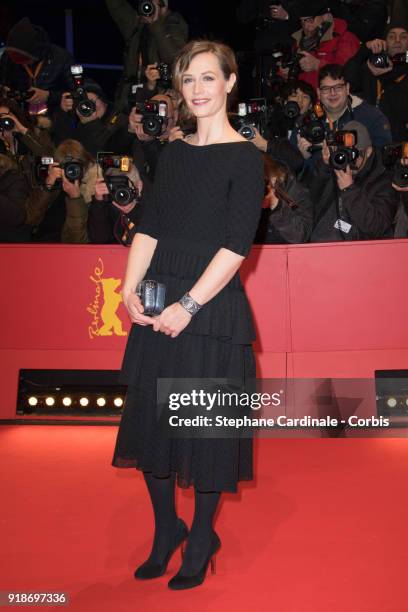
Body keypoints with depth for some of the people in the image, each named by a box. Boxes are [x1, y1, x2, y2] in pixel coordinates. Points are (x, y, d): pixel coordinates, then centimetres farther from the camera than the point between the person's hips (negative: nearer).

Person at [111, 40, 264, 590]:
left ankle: (201, 539, 25)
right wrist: (131, 289, -5)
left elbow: (237, 243, -13)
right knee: (149, 416, 10)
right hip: (159, 305, 6)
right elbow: (150, 226, 9)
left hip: (212, 305, -6)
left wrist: (189, 306, -18)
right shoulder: (174, 153, 13)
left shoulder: (245, 157, -5)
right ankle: (165, 529, 31)